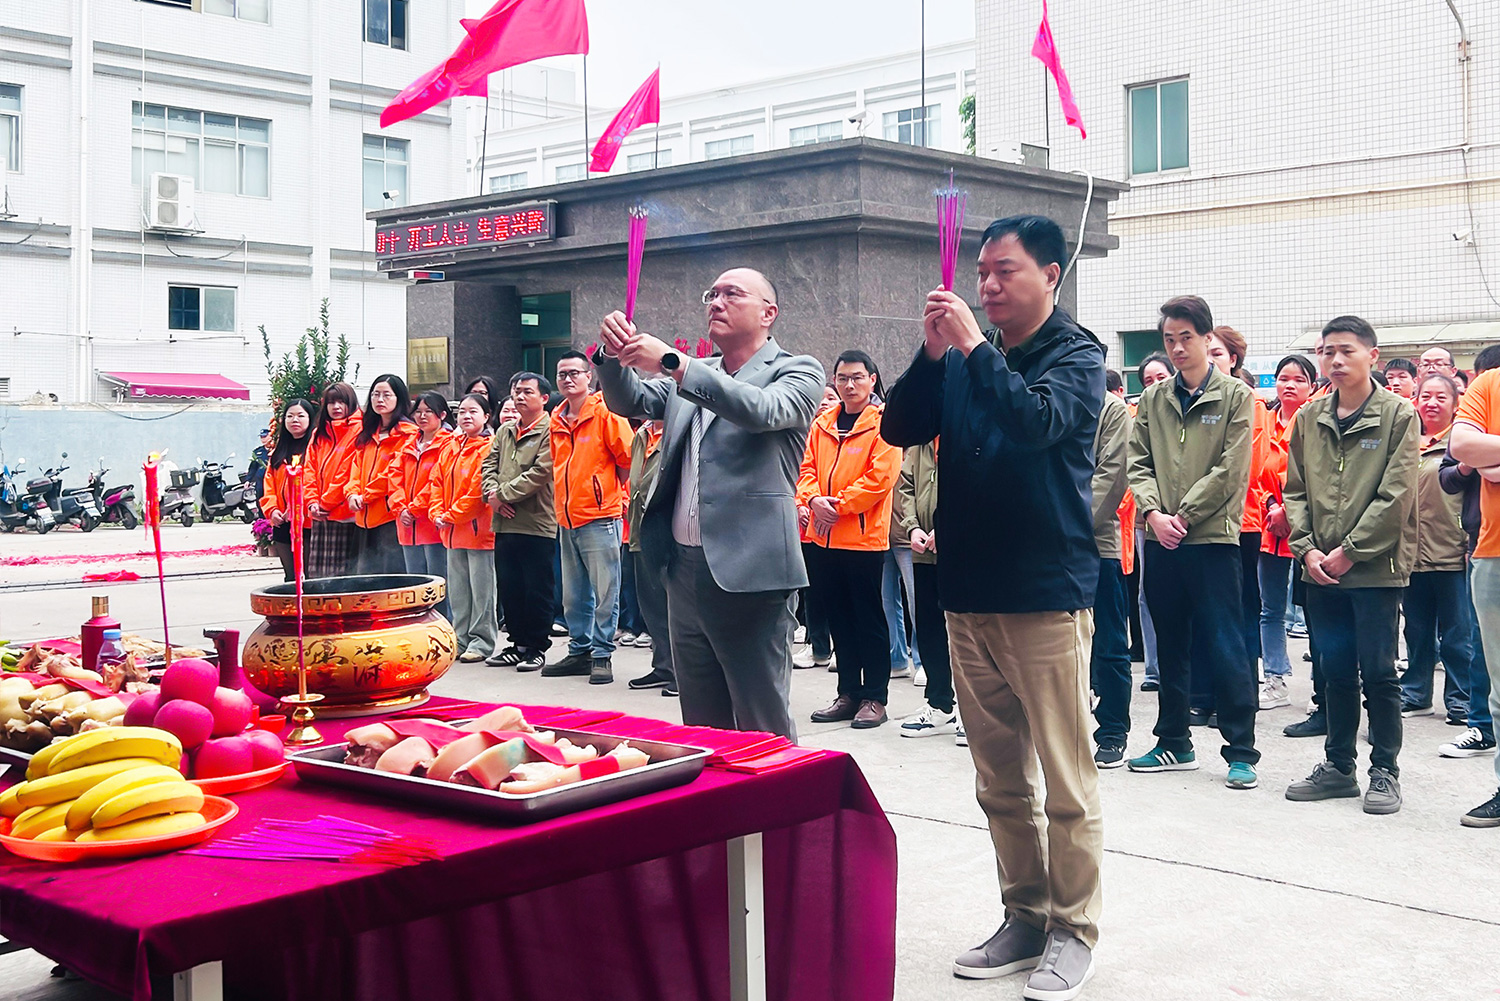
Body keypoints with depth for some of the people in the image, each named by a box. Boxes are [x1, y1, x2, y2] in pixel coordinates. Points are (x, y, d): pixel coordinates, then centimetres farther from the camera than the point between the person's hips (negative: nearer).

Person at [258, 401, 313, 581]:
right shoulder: (278, 452, 19)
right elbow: (269, 484, 14)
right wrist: (272, 509, -3)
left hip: (308, 523, -6)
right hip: (283, 525, 6)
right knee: (291, 577, 11)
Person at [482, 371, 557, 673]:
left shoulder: (550, 431, -7)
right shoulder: (505, 431, 17)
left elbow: (540, 473, -16)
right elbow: (490, 464, 14)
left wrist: (503, 493, -12)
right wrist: (492, 493, -6)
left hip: (537, 524, -7)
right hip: (505, 524, 7)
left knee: (537, 589, 0)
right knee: (509, 588, 12)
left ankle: (536, 647, 9)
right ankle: (518, 643, 22)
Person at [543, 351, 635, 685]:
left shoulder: (605, 413, -8)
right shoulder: (556, 421, 12)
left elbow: (628, 459, -6)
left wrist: (612, 493, 0)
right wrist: (565, 500, 16)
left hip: (600, 517, -7)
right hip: (567, 519, 7)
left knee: (604, 592, -2)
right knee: (573, 595, 13)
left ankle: (602, 654, 5)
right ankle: (579, 651, 22)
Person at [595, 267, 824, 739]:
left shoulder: (798, 372, -2)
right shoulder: (688, 377, 18)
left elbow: (762, 411, -21)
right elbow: (629, 401, 10)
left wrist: (672, 363, -26)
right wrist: (615, 355, -11)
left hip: (748, 573, -6)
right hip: (685, 569, 7)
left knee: (762, 728, -2)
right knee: (700, 724, 15)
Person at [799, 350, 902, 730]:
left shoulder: (883, 423, -6)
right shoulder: (823, 423, 12)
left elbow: (881, 477, -14)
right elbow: (808, 467, 11)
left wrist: (839, 505, -16)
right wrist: (814, 500, -9)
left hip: (864, 537, -6)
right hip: (823, 537, 6)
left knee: (869, 619, 2)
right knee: (839, 617, 13)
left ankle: (875, 698, 9)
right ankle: (848, 694, 22)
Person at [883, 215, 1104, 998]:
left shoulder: (1075, 354, -3)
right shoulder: (965, 359, 12)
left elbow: (1036, 420, -23)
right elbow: (899, 427, 3)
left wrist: (973, 347, -17)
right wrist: (933, 352, -8)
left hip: (1046, 595, -5)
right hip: (969, 591, 6)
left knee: (1064, 779, 2)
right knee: (1000, 778, 13)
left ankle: (1072, 929, 14)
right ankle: (1024, 917, 25)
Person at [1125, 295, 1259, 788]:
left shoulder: (1235, 396, 0)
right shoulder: (1152, 400, 11)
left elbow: (1230, 470, -8)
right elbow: (1139, 464, 8)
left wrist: (1183, 515, -12)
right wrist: (1154, 513, -9)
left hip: (1212, 538, -4)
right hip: (1161, 541, 5)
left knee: (1224, 646, -4)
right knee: (1171, 647, 12)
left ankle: (1241, 752, 4)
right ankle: (1175, 743, 23)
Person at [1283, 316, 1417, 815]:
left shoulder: (1398, 414, -5)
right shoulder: (1308, 418, 9)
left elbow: (1396, 496, -11)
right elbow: (1295, 490, 9)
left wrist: (1350, 550, -13)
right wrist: (1307, 548, -4)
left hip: (1376, 567, -4)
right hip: (1321, 569, 4)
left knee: (1378, 672, 0)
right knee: (1336, 671, 12)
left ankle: (1384, 770, 12)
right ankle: (1338, 765, 22)